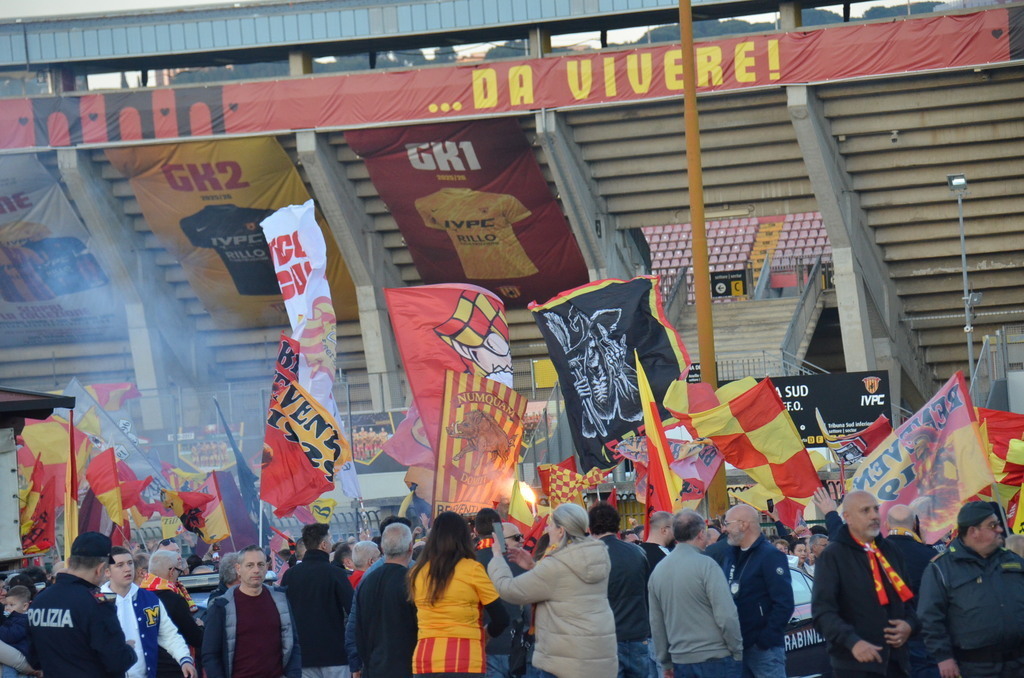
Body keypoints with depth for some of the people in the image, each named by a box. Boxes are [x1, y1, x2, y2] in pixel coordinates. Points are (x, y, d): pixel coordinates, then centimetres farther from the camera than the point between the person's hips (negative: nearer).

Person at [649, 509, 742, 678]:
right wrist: (738, 652, -5)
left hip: (680, 662, 6)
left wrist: (666, 662, 21)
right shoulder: (706, 565, -12)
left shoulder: (658, 571, 8)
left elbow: (656, 623, 13)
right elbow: (726, 616, -16)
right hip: (714, 658, -6)